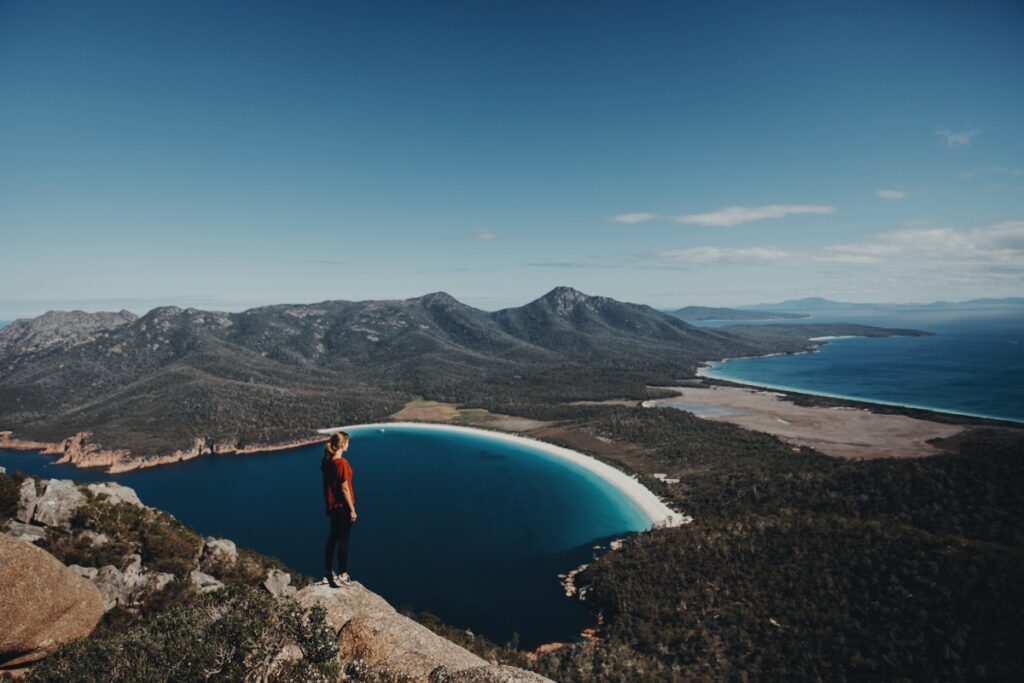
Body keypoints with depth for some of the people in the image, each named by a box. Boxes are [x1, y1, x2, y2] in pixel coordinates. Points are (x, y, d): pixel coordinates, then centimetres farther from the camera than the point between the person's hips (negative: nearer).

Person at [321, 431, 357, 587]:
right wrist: (352, 509, -13)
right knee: (343, 541, 2)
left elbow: (328, 484, 10)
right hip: (343, 507, -8)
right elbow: (345, 489, -20)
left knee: (333, 538, 18)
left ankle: (328, 574, 27)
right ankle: (342, 576, 11)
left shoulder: (326, 461, 2)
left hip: (332, 506, 8)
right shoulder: (342, 463, -22)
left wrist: (328, 504, 19)